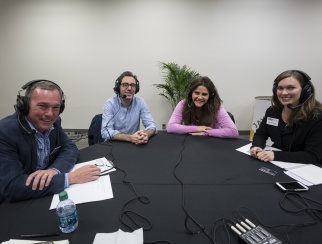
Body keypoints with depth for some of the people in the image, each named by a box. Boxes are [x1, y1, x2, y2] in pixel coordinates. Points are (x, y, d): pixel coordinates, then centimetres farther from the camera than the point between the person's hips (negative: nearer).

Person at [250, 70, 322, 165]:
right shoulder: (272, 111, -3)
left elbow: (313, 156, -21)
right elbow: (261, 134, 6)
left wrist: (275, 155, -32)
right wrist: (256, 147, -17)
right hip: (276, 164, 6)